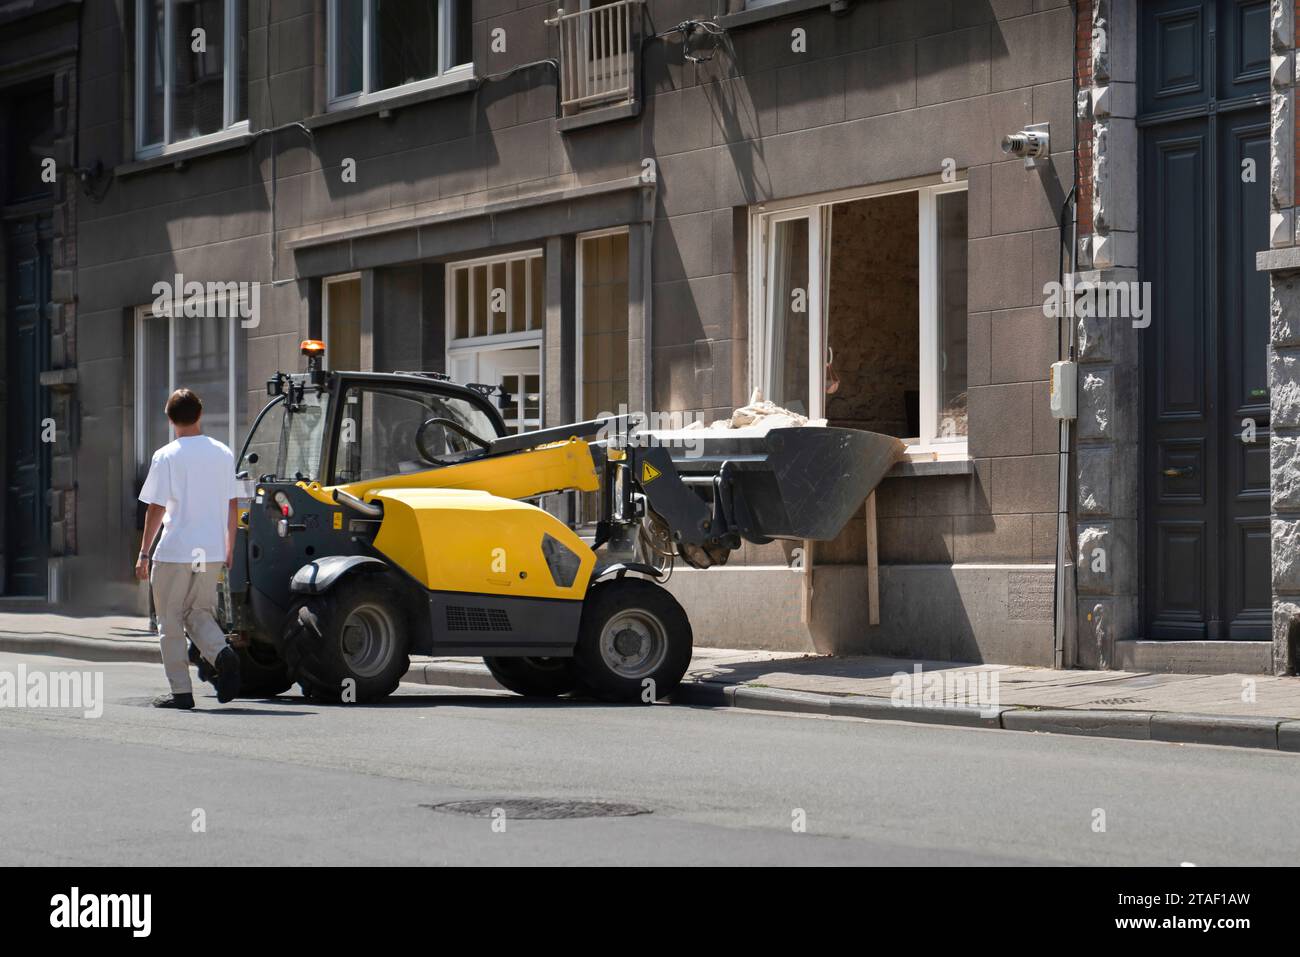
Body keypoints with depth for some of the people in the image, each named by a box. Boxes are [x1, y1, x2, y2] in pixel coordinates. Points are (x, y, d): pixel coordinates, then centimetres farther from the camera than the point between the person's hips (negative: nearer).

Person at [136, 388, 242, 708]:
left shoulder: (166, 456, -8)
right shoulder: (223, 454, 5)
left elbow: (156, 508, -9)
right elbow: (232, 504, 9)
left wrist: (144, 553, -2)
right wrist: (229, 547, 19)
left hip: (174, 552, -4)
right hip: (211, 552, 4)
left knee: (171, 622, 6)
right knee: (199, 613, 16)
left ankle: (181, 691, 5)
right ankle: (221, 653, -12)